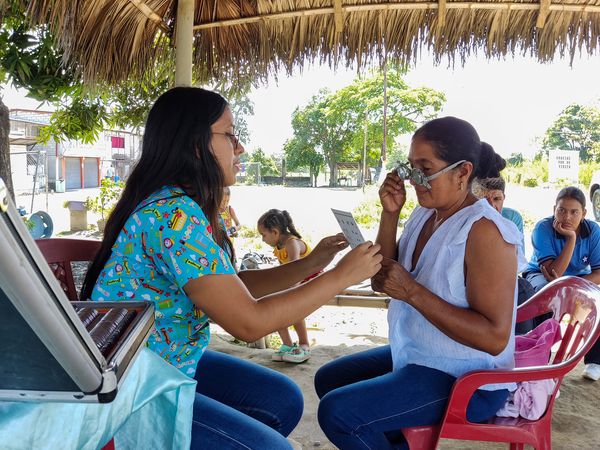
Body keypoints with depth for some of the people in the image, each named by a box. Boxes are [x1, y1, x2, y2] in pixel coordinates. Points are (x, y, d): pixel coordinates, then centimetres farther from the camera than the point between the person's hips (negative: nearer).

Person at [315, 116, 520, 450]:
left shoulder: (484, 231, -23)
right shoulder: (425, 215, 2)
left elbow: (495, 337, -26)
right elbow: (381, 281, 3)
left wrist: (411, 291, -29)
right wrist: (390, 214, -8)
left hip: (469, 382, -9)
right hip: (419, 357, 9)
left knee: (337, 412, -20)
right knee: (329, 379, 19)